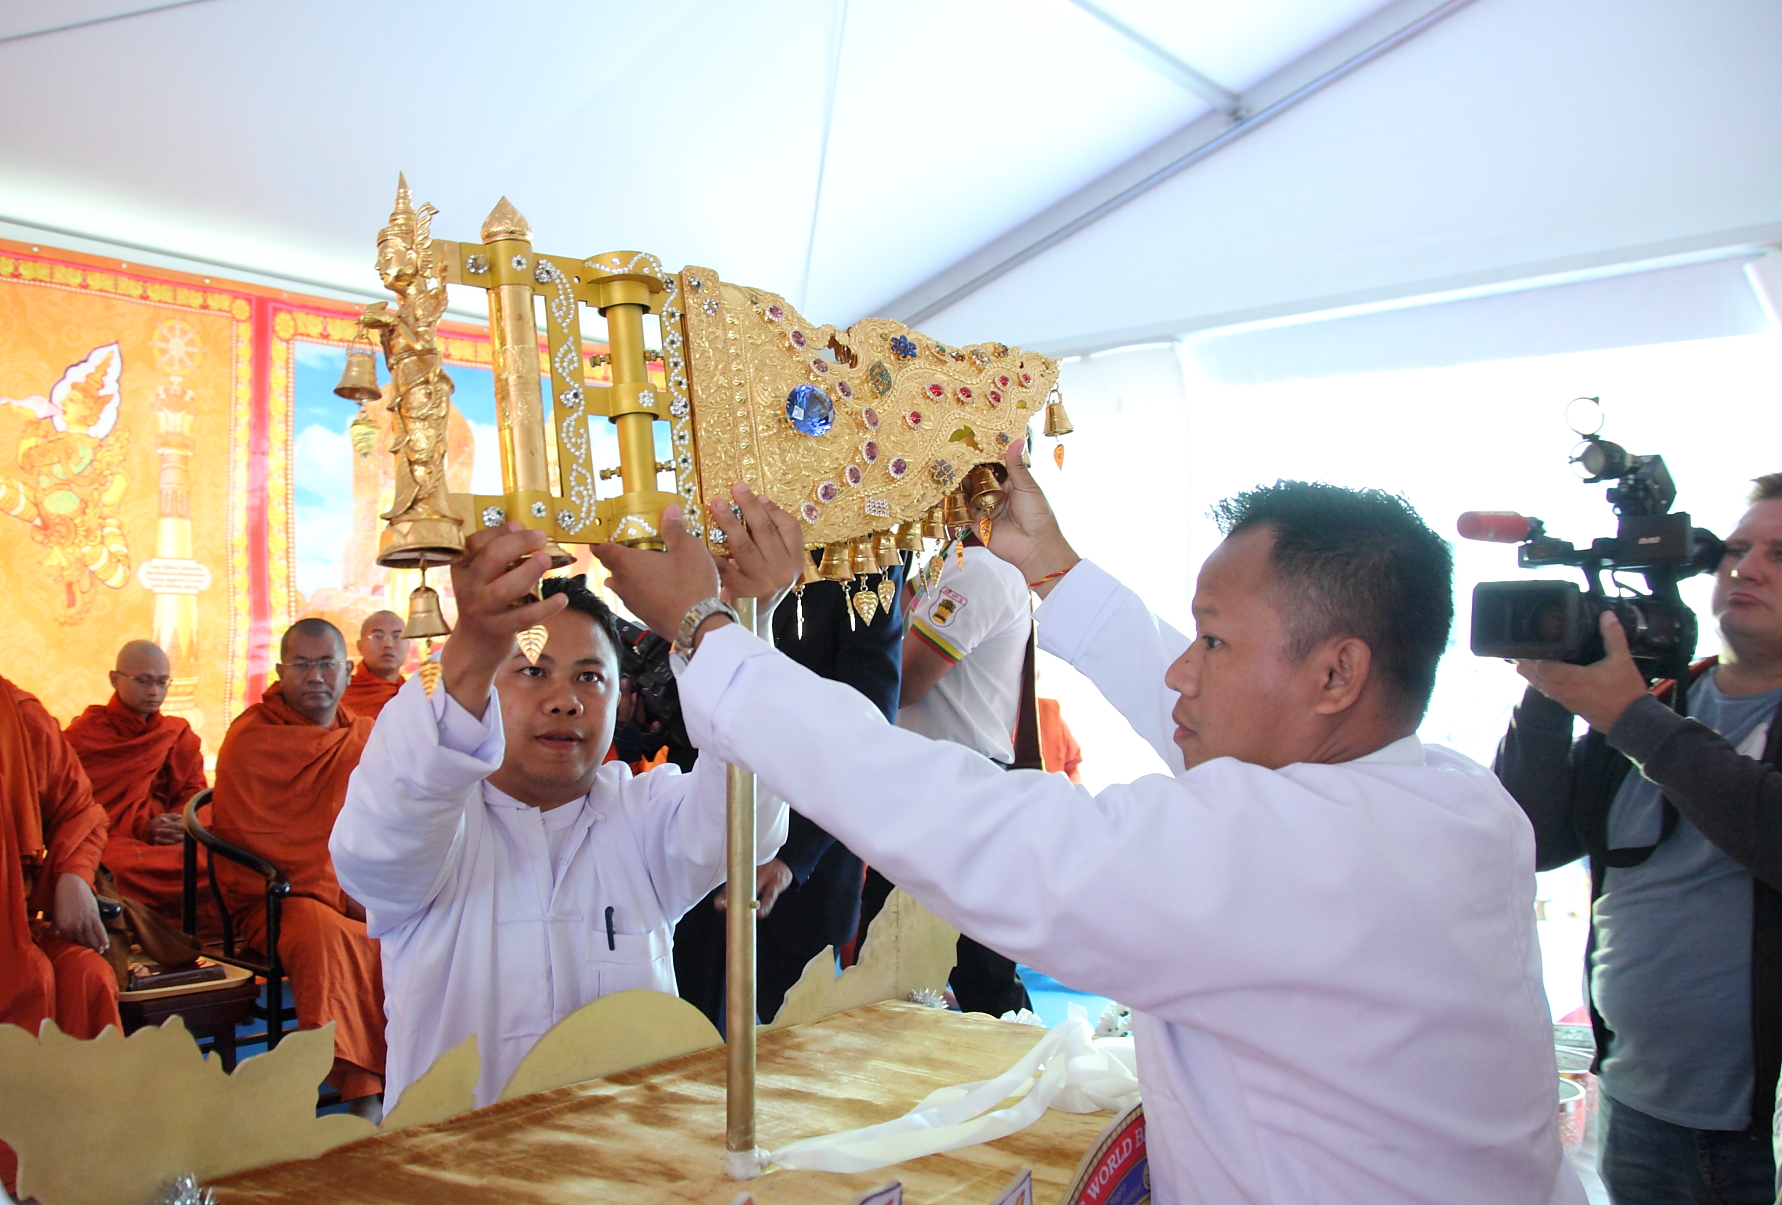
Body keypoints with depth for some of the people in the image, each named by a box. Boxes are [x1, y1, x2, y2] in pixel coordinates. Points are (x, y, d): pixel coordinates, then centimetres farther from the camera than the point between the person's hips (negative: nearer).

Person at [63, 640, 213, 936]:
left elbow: (195, 794, 12)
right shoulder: (82, 736, 7)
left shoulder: (180, 734, 18)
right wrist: (140, 829, -15)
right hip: (103, 843, -3)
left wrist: (185, 826, -12)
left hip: (164, 845, 3)